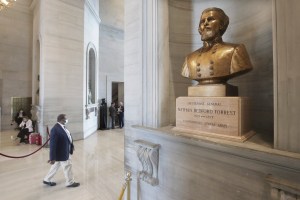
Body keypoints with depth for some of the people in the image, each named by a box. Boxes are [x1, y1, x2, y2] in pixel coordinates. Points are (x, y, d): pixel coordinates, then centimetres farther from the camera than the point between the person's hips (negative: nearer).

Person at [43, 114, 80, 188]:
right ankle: (70, 182, 29)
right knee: (67, 167, 9)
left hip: (65, 151, 9)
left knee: (55, 166, 26)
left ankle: (47, 180, 46)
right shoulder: (55, 130, -29)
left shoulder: (62, 126, 1)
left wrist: (71, 146, 17)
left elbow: (68, 137, 12)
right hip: (62, 153, -9)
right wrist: (52, 158, -22)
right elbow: (53, 145, -27)